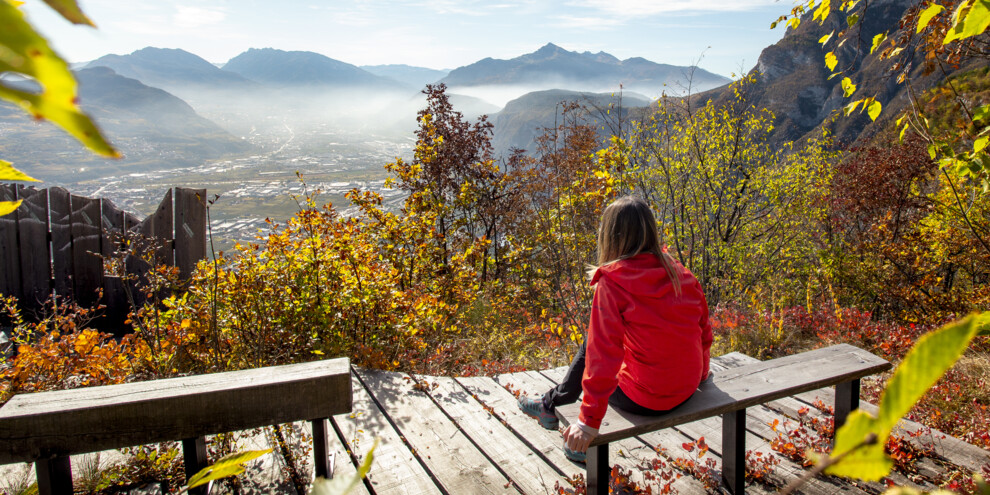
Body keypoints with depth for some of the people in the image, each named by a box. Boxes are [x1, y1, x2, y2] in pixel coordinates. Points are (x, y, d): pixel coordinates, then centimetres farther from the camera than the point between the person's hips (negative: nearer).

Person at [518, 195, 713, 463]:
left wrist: (589, 421, -17)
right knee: (593, 343, 22)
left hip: (644, 399, -6)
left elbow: (604, 354, -21)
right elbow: (704, 332, 9)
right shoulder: (680, 273, 0)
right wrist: (700, 374, 28)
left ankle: (552, 407, 33)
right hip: (687, 390, 6)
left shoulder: (612, 282, -17)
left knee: (590, 347, 18)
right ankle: (551, 405, 38)